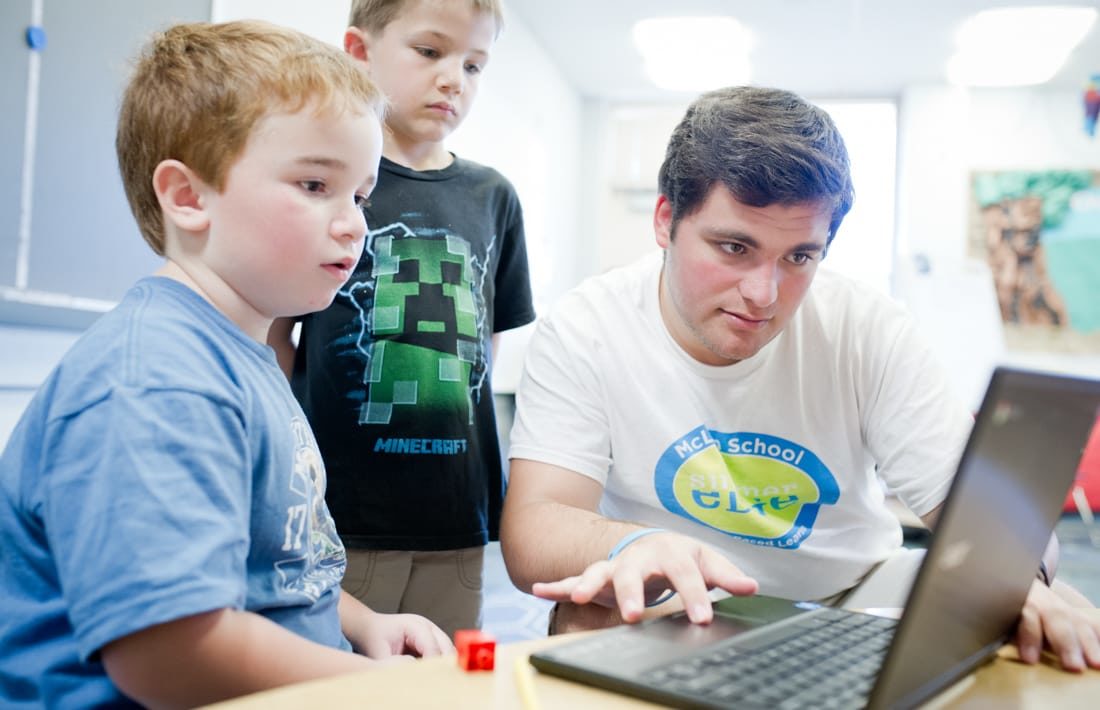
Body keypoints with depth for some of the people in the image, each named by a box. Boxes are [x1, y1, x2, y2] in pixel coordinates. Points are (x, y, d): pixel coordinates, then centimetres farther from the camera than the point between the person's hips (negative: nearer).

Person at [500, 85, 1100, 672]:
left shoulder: (866, 328, -13)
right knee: (587, 621, -33)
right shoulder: (584, 333, -16)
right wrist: (631, 546, -46)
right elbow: (532, 527, -23)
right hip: (681, 619, -2)